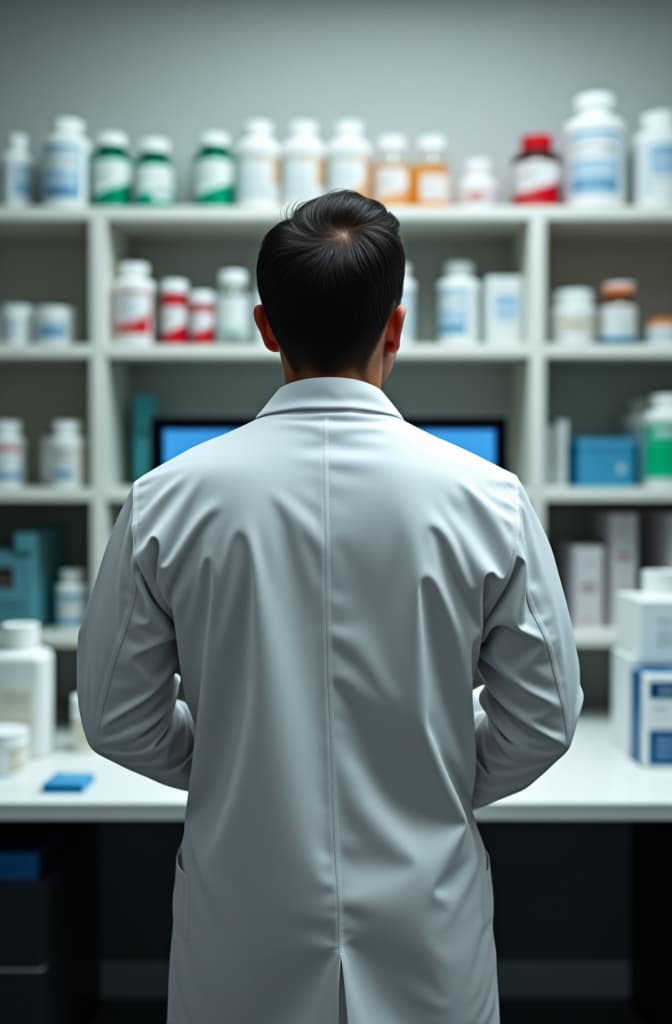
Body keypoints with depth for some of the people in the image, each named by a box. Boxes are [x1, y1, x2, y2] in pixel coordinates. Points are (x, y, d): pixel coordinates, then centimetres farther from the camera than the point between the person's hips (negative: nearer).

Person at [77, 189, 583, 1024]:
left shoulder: (169, 500, -12)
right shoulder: (484, 499, -13)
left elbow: (117, 718, -3)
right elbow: (542, 719, -5)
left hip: (243, 931, 1)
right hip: (422, 926, 0)